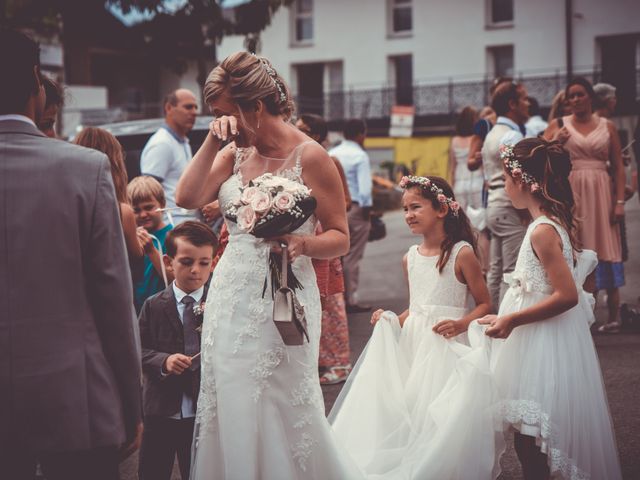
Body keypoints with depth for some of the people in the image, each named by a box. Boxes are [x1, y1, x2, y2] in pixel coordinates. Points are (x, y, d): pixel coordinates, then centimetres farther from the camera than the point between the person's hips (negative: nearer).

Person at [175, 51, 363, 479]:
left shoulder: (309, 156, -8)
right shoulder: (235, 152, 9)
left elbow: (340, 238, -6)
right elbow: (188, 199, -2)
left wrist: (303, 243, -25)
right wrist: (212, 143, -7)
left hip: (281, 302, -6)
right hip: (231, 300, 6)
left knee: (282, 417, -1)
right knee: (232, 415, 10)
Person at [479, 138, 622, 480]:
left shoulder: (542, 231, -21)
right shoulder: (558, 220, 7)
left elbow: (567, 296, -24)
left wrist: (511, 321, -21)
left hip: (543, 343, -9)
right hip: (545, 338, 9)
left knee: (530, 440, -2)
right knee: (530, 438, 17)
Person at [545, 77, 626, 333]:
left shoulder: (607, 126, 9)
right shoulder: (558, 125, 7)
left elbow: (618, 167, 6)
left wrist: (620, 201, -2)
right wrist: (555, 141, -18)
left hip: (601, 192, 1)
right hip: (571, 194, -1)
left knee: (605, 253, 1)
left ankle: (613, 316, 6)